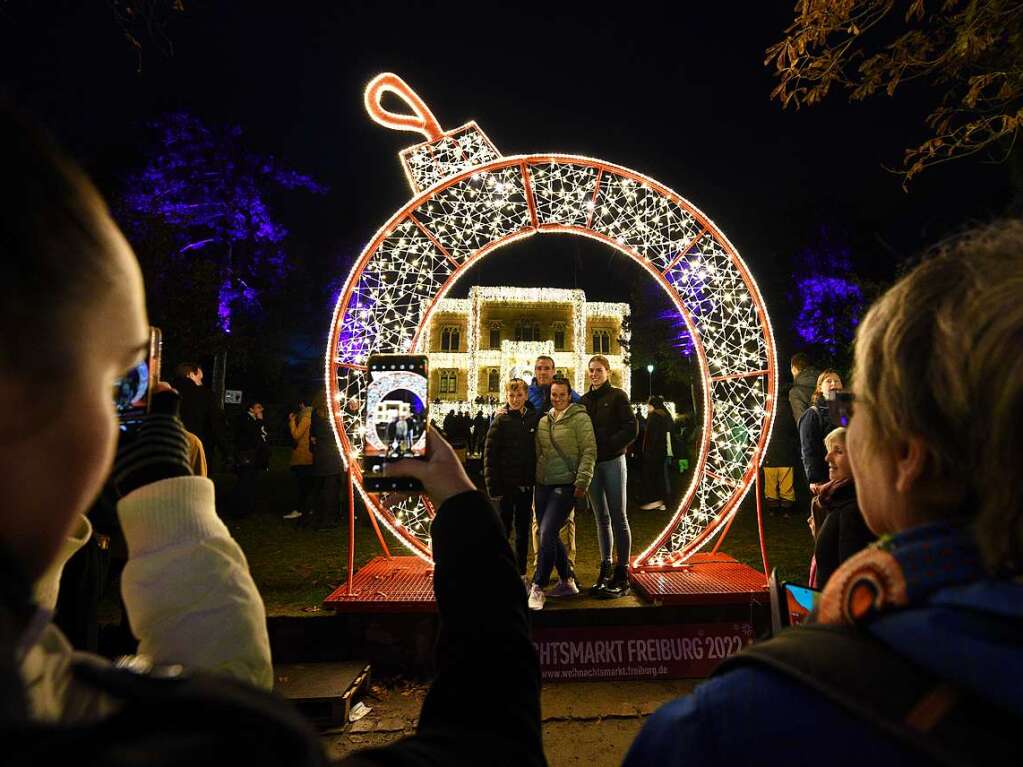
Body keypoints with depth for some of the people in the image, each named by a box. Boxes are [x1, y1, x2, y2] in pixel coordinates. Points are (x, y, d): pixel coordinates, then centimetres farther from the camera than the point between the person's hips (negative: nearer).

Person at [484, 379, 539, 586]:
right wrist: (493, 487, -13)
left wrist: (537, 481, -2)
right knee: (503, 529, 5)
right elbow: (490, 456, -8)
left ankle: (521, 573, 25)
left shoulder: (535, 419, 4)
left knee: (523, 530, 12)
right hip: (506, 484, -3)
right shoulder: (500, 421, -4)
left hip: (526, 485, 3)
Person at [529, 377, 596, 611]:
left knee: (547, 533, -13)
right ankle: (568, 581, 29)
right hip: (542, 484, 7)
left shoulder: (579, 418, -6)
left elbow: (589, 451, -11)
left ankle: (538, 588, -2)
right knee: (550, 536, 12)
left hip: (564, 486, -7)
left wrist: (582, 482, -16)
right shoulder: (543, 420, 11)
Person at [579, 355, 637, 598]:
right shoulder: (584, 400, 12)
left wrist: (606, 445, -14)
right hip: (591, 464, 5)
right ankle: (605, 571, 18)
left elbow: (631, 430, -8)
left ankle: (621, 576, 5)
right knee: (601, 519, 10)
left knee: (618, 517, -1)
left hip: (612, 461, -5)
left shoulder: (617, 396, -1)